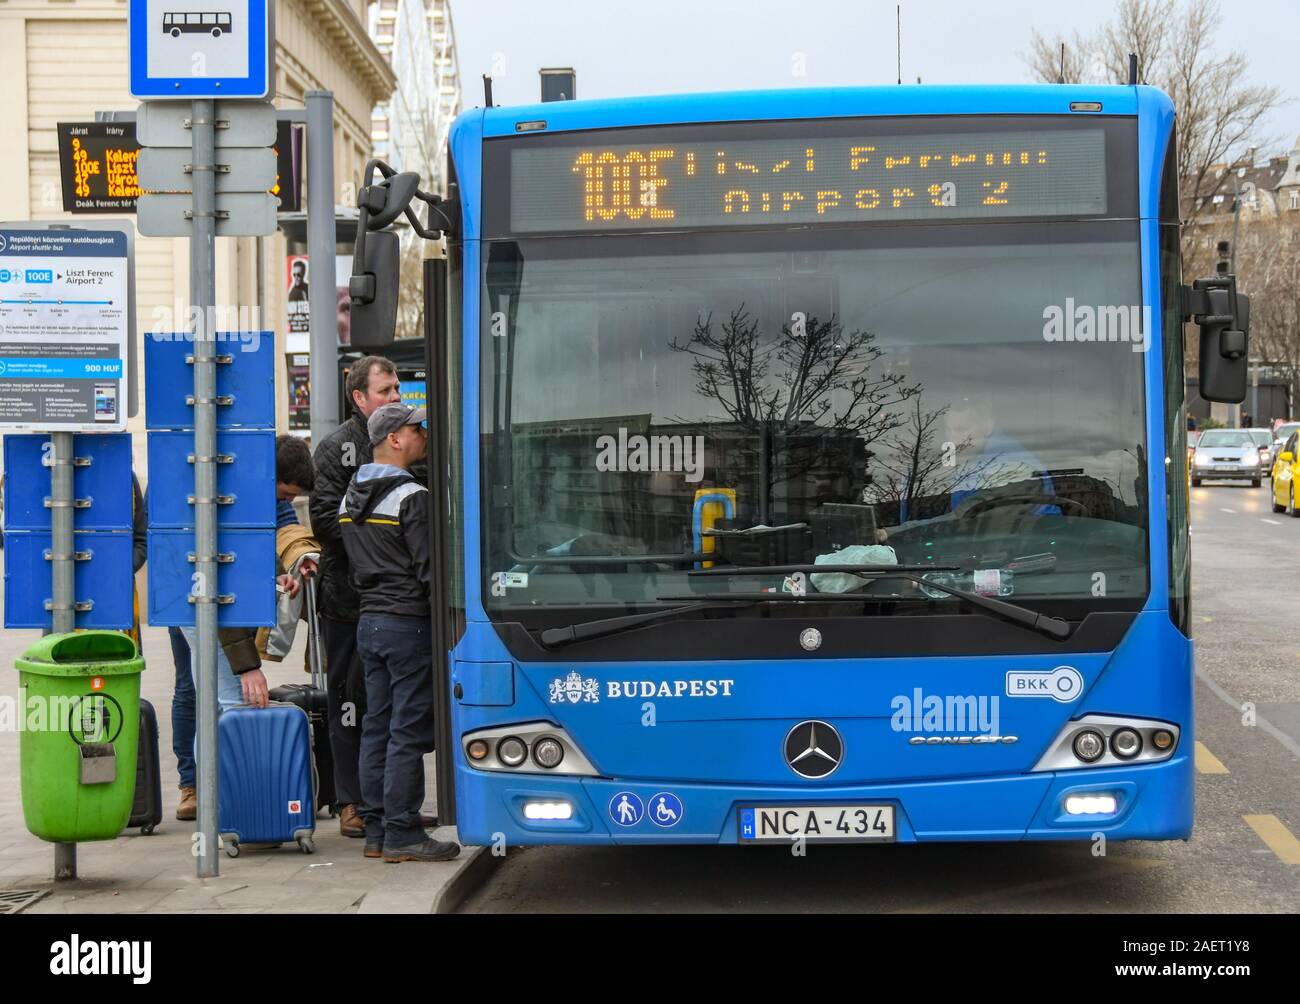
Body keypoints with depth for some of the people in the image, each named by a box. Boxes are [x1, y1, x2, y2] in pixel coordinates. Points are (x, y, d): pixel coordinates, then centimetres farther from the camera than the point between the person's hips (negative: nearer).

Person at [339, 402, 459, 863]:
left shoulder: (350, 497, 13)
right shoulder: (412, 497, -14)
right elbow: (428, 568, -15)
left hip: (368, 621, 9)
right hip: (408, 623, -9)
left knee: (376, 726, 11)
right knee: (408, 731, -4)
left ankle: (375, 831, 16)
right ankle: (401, 834, -2)